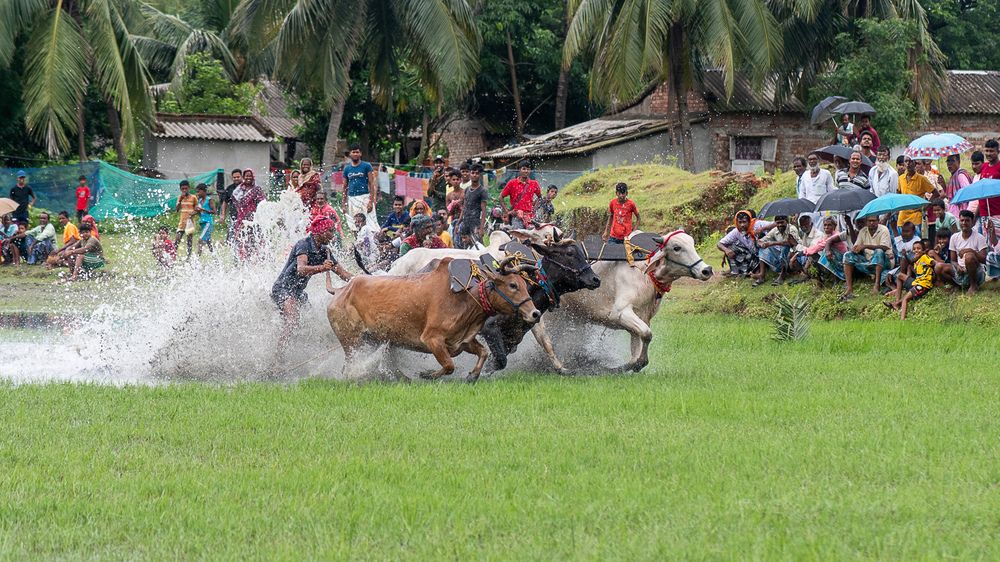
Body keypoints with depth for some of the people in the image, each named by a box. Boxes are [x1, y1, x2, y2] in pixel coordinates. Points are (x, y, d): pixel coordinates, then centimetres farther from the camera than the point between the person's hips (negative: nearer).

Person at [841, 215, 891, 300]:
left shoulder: (883, 230, -6)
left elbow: (884, 247, -20)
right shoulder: (863, 232, 9)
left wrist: (866, 246, -27)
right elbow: (856, 248, 8)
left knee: (879, 252, -36)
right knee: (848, 255, -12)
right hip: (867, 260, 5)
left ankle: (877, 285, -44)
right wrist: (855, 249, -18)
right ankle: (849, 290, -25)